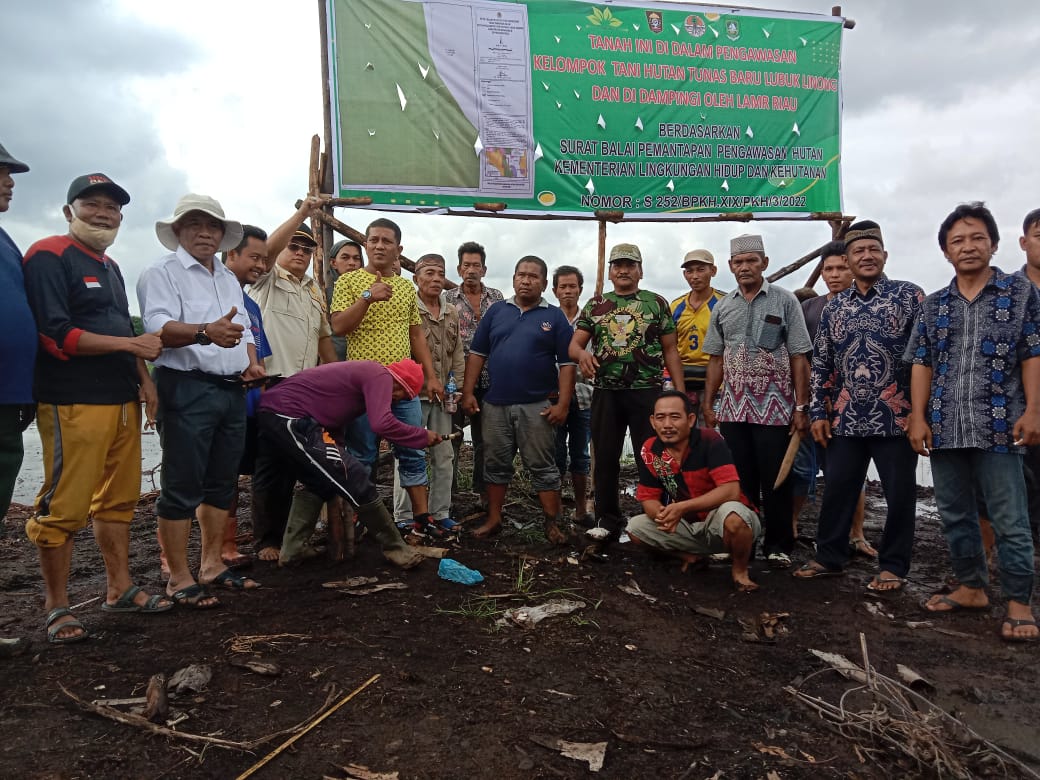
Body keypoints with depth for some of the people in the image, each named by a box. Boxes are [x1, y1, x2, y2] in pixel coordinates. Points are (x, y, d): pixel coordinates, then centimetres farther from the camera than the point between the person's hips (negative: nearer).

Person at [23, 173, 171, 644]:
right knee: (64, 507, -4)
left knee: (119, 499, 12)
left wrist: (143, 379, 15)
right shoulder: (49, 257, -5)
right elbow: (56, 335, -15)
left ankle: (120, 589, 22)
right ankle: (57, 609, 9)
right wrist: (132, 344, -14)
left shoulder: (110, 267, 21)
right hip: (73, 405, -8)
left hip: (123, 400, 8)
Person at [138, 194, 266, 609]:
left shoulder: (229, 279, 20)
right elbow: (159, 327, -19)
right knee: (182, 485, -3)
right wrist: (205, 333, -37)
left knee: (222, 482, 11)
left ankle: (212, 565, 22)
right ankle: (179, 578, 5)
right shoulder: (162, 272, -3)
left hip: (231, 390, 8)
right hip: (187, 388, -7)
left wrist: (253, 363, 6)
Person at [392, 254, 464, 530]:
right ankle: (404, 516, 11)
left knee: (444, 455, 11)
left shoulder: (452, 313, 11)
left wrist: (457, 386, 7)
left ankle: (440, 511, 23)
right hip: (414, 393, -6)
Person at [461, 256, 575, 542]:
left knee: (542, 466, 3)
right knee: (496, 464, 11)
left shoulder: (554, 317, 2)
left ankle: (553, 523, 13)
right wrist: (468, 392, 0)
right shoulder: (496, 311, 8)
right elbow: (477, 354, 8)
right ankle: (493, 519, 22)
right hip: (495, 403, 3)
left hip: (537, 405, -2)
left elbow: (567, 364, -2)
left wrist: (563, 404, -10)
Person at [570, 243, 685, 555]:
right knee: (605, 461, 7)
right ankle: (607, 526, 18)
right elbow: (574, 344, 6)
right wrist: (582, 353, -19)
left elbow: (670, 350, 5)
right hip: (605, 393, 2)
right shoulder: (596, 305, 11)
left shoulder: (657, 303, 6)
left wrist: (680, 391, -3)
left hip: (647, 392, -2)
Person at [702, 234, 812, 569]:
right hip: (733, 406, 3)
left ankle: (777, 546, 14)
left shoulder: (785, 301, 1)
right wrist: (707, 405, 9)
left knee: (774, 479, 1)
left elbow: (799, 358, -1)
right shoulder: (723, 307, 11)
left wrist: (801, 407, -6)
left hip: (774, 406, -3)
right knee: (739, 479, 8)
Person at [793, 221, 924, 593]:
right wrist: (819, 412, 6)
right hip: (845, 418, 3)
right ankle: (829, 557, 26)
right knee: (837, 490, 10)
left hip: (896, 417, -3)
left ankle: (893, 566, 22)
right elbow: (821, 363, 11)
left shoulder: (910, 295, 0)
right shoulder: (834, 307, 10)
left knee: (900, 494, 7)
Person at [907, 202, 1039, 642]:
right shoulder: (934, 306, 11)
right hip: (945, 428, 4)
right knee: (955, 516, 11)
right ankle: (971, 588, 25)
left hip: (999, 426, -3)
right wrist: (918, 417, -1)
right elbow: (922, 364, 8)